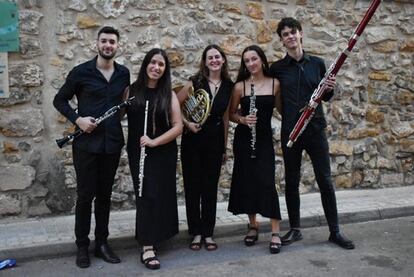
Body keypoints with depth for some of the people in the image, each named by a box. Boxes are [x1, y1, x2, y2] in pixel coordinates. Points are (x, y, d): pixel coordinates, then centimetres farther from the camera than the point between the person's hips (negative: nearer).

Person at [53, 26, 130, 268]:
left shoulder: (124, 73, 6)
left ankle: (102, 243, 23)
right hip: (86, 143, -3)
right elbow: (59, 100, 2)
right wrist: (77, 119, -13)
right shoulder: (81, 72, -4)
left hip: (112, 143, 3)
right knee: (85, 194, 3)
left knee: (105, 194, 11)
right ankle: (82, 246, 17)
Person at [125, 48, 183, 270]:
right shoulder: (131, 91, 0)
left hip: (164, 153, 1)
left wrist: (155, 141, -15)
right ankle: (147, 248, 2)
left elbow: (178, 126, -6)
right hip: (138, 153, 0)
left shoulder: (169, 94, -1)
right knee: (146, 195, -2)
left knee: (161, 195, 5)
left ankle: (155, 236, 27)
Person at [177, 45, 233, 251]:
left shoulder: (229, 86, 5)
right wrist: (187, 123, -13)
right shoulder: (195, 82, -3)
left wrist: (225, 146, 11)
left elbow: (225, 116, 10)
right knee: (193, 187, 4)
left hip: (215, 141, 2)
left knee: (210, 187, 7)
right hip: (193, 139, -2)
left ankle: (208, 234, 18)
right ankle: (196, 233, 17)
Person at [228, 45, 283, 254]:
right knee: (246, 181, 5)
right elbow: (231, 114, 4)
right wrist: (243, 119, -13)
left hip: (265, 138, -1)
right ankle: (253, 225, 24)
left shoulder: (275, 84, -1)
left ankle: (275, 233, -1)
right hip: (243, 139, 1)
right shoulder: (240, 86, -1)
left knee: (266, 182, -9)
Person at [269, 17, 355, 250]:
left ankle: (335, 232, 15)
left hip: (316, 129, 0)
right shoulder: (277, 68, 2)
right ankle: (295, 229, 22)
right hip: (289, 131, 0)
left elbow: (326, 97, 11)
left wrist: (330, 88, -10)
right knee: (292, 181, 8)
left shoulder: (317, 63, 5)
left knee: (325, 180, 4)